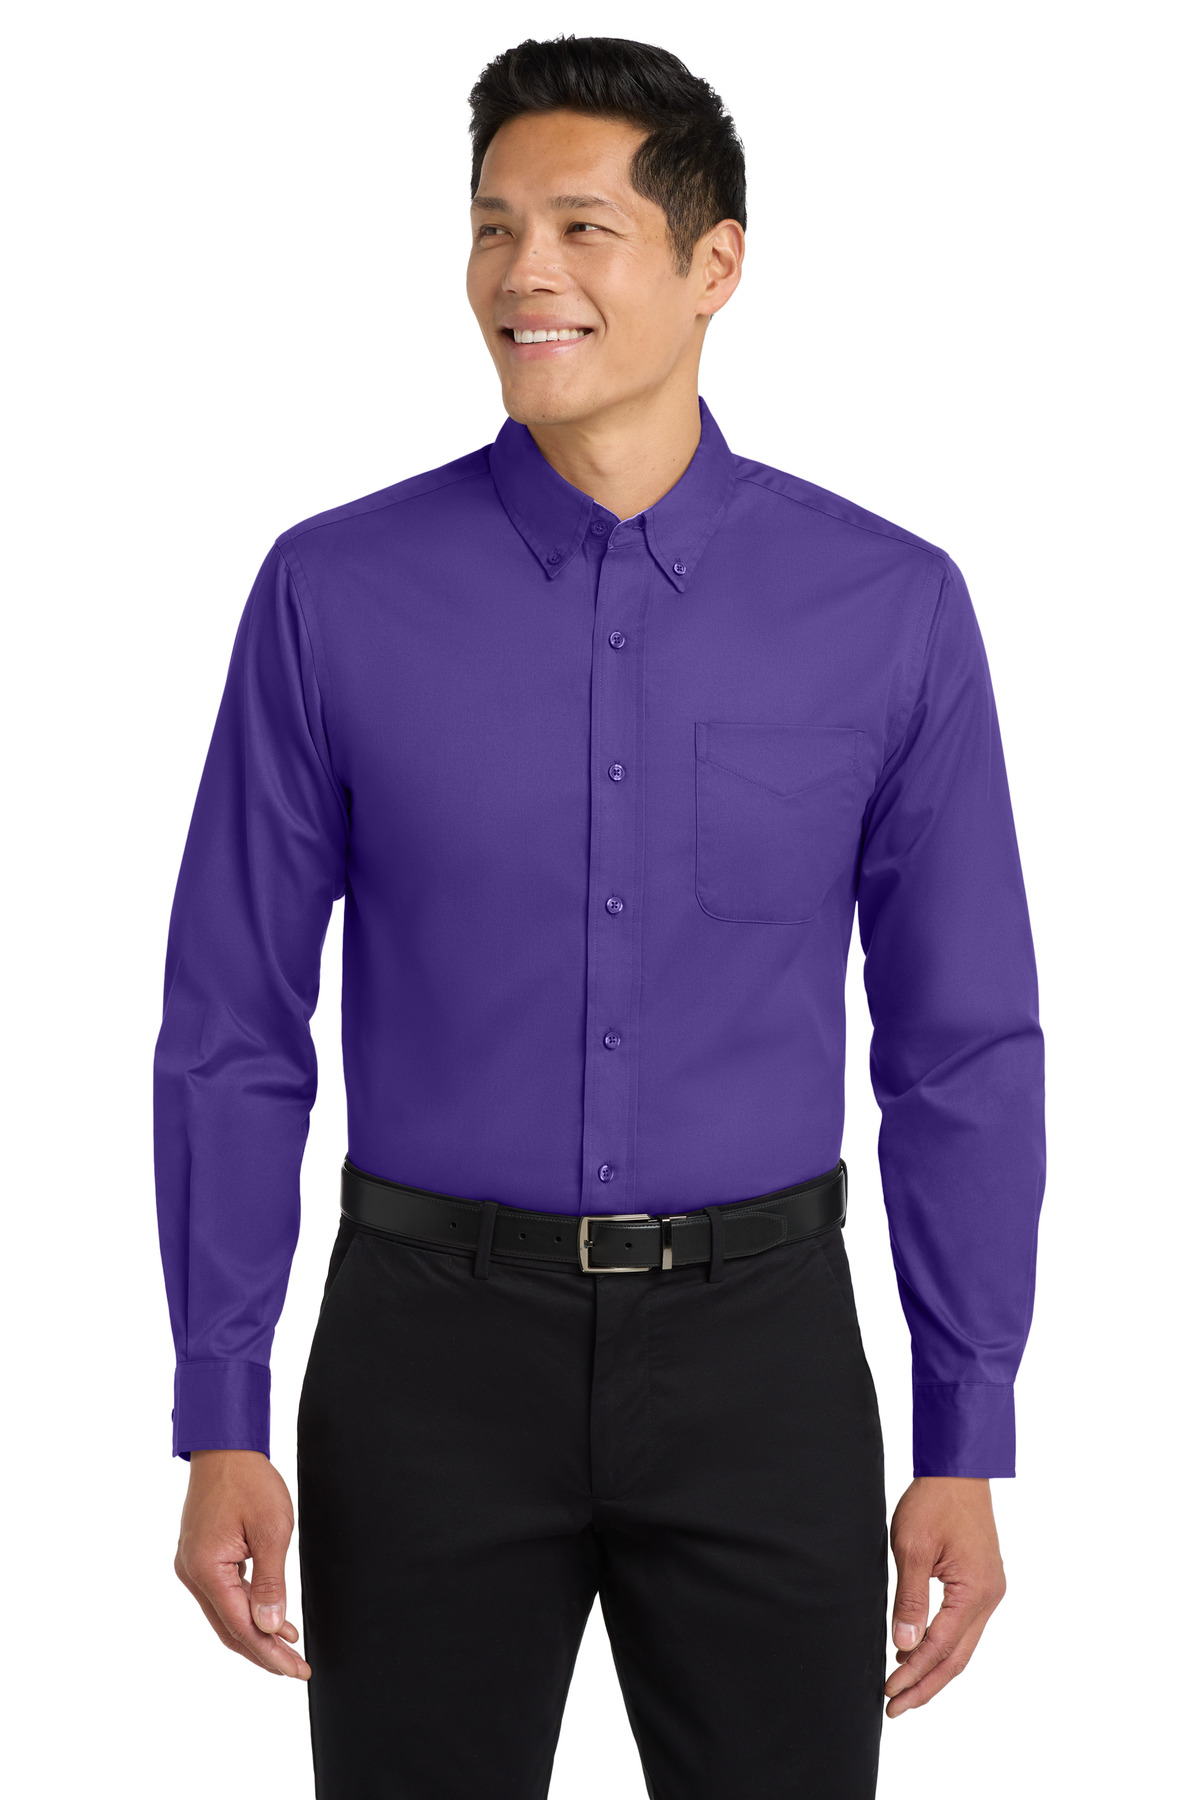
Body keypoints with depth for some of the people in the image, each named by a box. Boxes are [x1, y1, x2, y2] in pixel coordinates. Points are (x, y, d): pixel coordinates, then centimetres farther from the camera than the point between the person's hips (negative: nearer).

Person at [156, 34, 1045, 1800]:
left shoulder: (889, 609, -3)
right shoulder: (334, 594, -4)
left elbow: (962, 1044, 1)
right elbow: (231, 1027, -1)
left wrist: (966, 1447, -1)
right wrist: (221, 1421, -4)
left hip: (759, 1351, 0)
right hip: (433, 1351, 0)